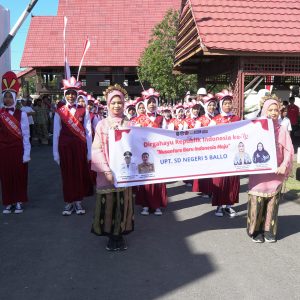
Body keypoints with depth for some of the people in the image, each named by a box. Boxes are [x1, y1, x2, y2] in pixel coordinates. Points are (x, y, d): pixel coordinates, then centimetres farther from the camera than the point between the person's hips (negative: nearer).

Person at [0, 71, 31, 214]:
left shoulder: (21, 114, -2)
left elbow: (26, 135, -3)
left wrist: (26, 153, -7)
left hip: (18, 150, -2)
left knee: (19, 176, 5)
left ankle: (19, 202, 17)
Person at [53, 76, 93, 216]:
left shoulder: (83, 111, 2)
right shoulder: (59, 112, 2)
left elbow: (88, 132, 1)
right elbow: (56, 133, 2)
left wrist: (89, 152, -2)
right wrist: (56, 153, 0)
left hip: (80, 147, 0)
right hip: (65, 147, 0)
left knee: (80, 174, 5)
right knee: (67, 175, 5)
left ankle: (78, 202, 18)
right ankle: (68, 203, 17)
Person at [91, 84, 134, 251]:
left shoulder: (129, 124, 5)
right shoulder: (102, 124, 1)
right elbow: (97, 149, -4)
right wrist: (106, 170, -13)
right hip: (107, 171, -1)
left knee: (123, 202, 4)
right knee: (108, 203, 2)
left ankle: (121, 234, 19)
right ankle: (111, 235, 17)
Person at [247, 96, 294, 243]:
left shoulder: (282, 130, 4)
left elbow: (289, 150, 1)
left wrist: (284, 166, -11)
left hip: (276, 173, 2)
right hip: (258, 172, -1)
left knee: (272, 202, 6)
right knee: (257, 202, 0)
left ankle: (269, 230, 18)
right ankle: (256, 230, 12)